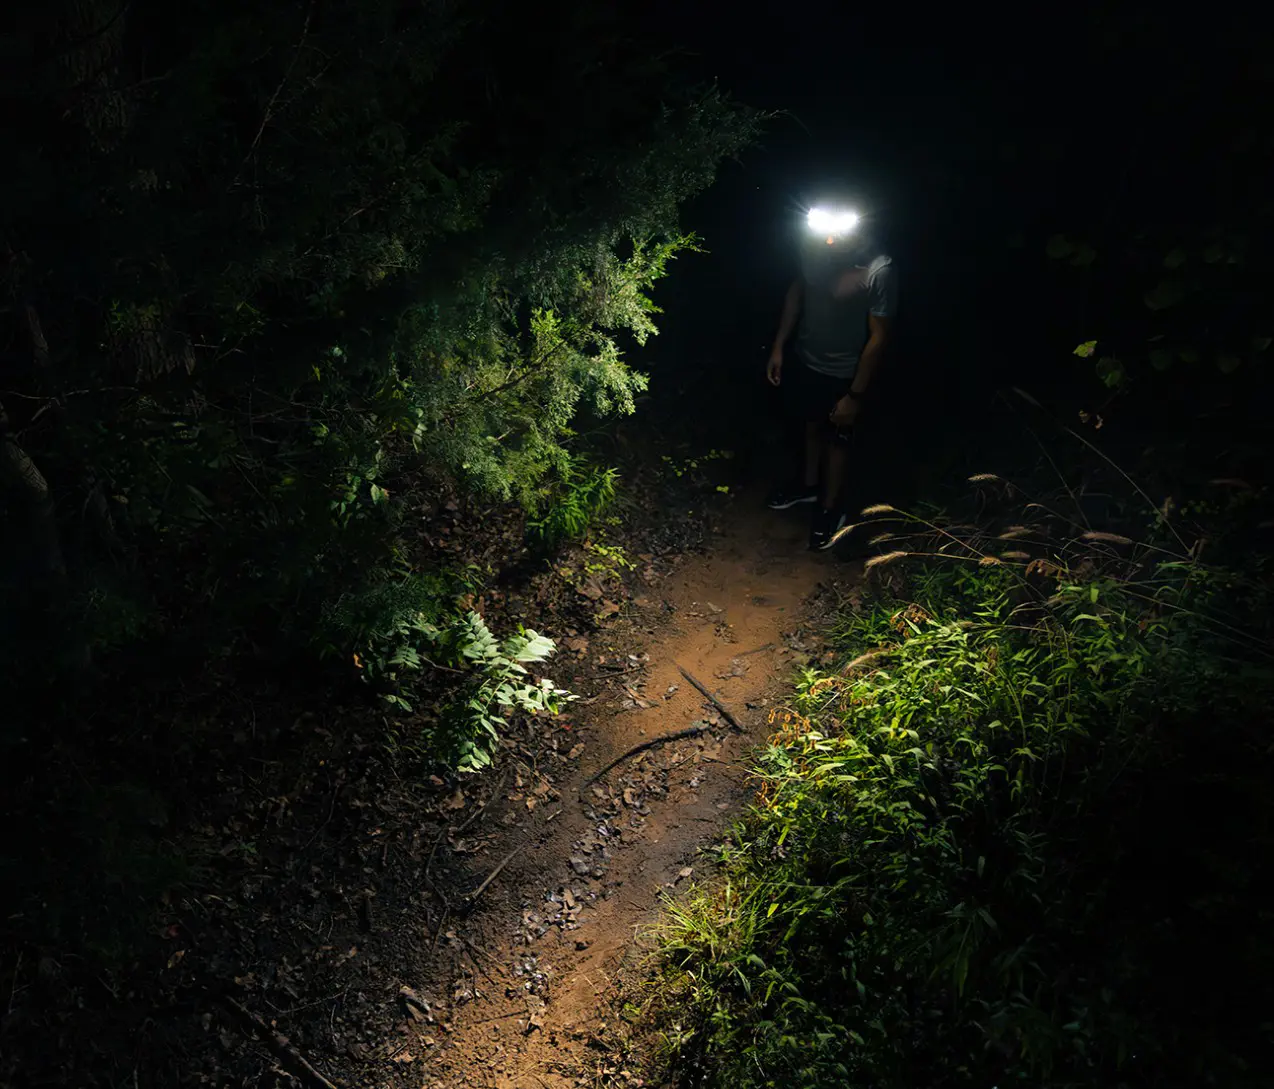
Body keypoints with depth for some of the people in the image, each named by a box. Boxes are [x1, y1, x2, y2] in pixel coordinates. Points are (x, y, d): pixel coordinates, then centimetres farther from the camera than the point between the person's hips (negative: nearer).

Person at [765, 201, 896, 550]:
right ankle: (810, 483, 54)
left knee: (836, 440, 16)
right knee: (811, 424, 27)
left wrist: (855, 395, -16)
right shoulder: (815, 245, -17)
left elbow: (878, 337, -21)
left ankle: (831, 509, 40)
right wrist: (778, 346, 6)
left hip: (843, 374, -5)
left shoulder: (879, 270, -31)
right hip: (805, 360, 5)